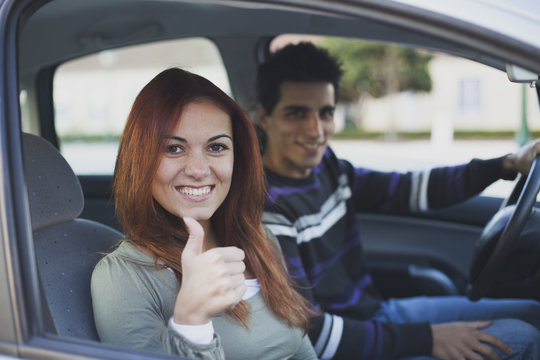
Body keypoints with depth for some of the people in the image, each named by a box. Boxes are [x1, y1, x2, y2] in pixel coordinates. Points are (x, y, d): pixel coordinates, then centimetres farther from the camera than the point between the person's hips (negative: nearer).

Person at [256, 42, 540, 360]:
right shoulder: (266, 206, -26)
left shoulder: (324, 166, -2)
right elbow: (309, 334, -25)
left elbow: (407, 190, 8)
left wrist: (507, 165, 2)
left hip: (377, 311, 8)